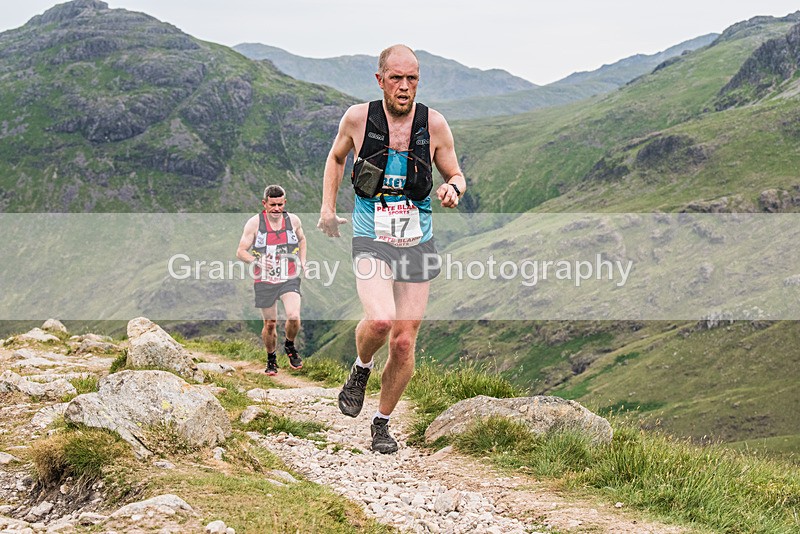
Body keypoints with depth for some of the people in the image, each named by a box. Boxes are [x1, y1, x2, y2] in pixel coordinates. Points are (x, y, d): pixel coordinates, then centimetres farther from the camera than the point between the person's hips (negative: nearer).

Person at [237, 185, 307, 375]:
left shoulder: (293, 220, 1)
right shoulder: (254, 223, -7)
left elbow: (302, 240, 23)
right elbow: (241, 252, -4)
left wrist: (302, 261, 9)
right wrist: (258, 261, -22)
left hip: (289, 279, 1)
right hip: (265, 281, -1)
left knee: (293, 317, -20)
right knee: (270, 324, 6)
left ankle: (290, 346, 10)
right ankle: (271, 360, 30)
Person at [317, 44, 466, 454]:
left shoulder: (433, 124, -3)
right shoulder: (358, 118, -4)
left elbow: (455, 175, 9)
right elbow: (336, 157, 17)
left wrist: (453, 189, -14)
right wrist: (327, 208, 9)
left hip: (417, 244, 2)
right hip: (371, 241, -2)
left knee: (404, 343, 2)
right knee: (379, 320, -27)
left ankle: (382, 423, 23)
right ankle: (360, 370, 8)